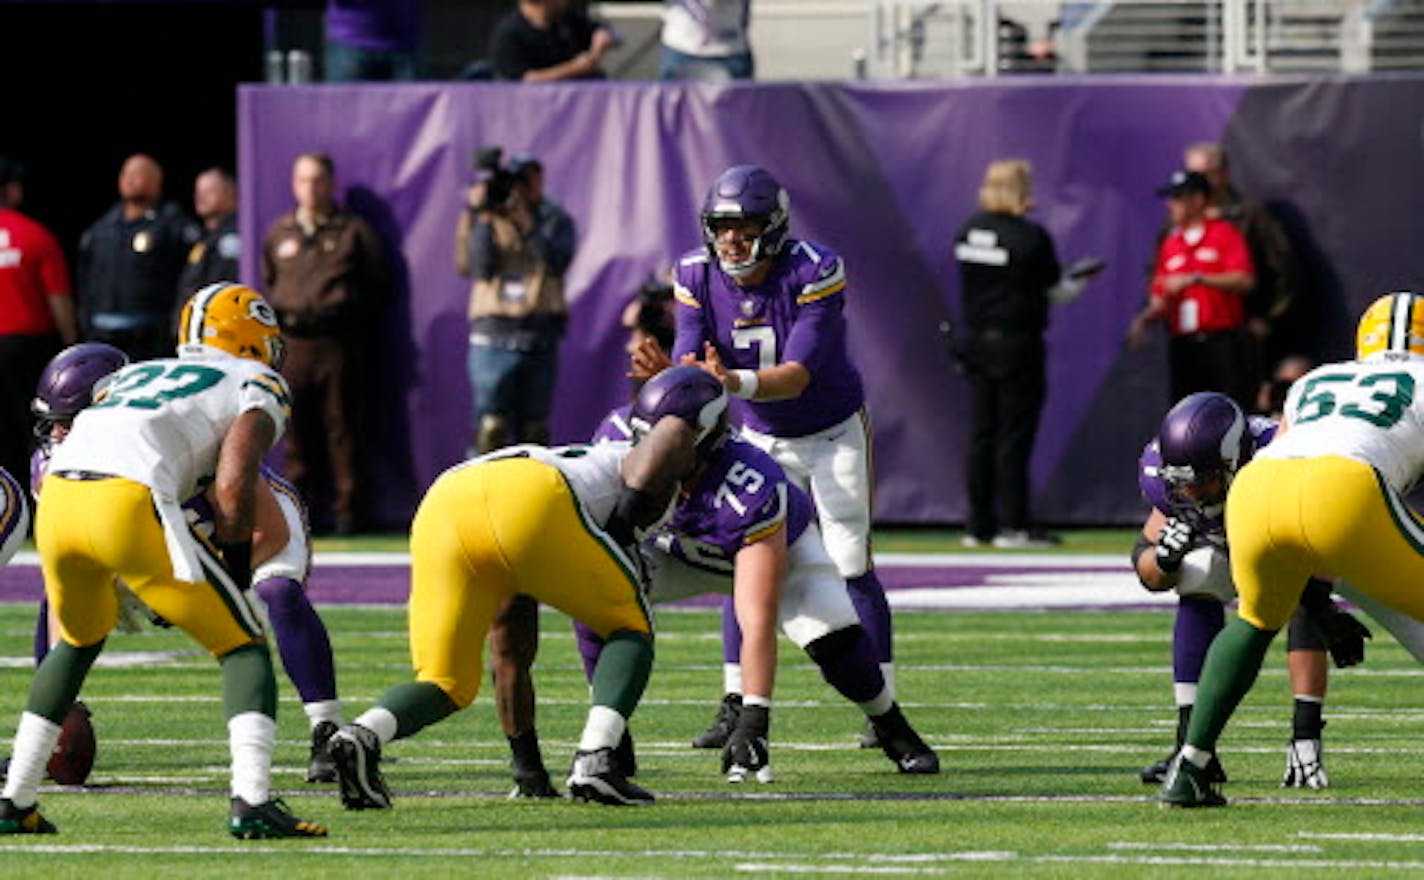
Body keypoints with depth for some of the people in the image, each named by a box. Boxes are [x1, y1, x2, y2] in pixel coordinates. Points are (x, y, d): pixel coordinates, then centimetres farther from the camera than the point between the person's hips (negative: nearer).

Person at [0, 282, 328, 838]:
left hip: (57, 500, 6)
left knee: (78, 642, 32)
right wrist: (235, 571, 11)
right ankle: (251, 802, -12)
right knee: (244, 647, 6)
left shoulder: (135, 375, 35)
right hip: (130, 504, -6)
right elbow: (233, 484, -1)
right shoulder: (259, 386, 17)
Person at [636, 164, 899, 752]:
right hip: (762, 438, 4)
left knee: (850, 565, -9)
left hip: (833, 433, -4)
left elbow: (797, 376, -34)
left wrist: (735, 381, -52)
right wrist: (666, 375, -46)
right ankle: (736, 707, -1)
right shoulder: (699, 277, -13)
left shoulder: (814, 273, -27)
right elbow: (690, 364, -22)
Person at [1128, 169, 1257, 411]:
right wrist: (1143, 320, -3)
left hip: (1221, 343, -5)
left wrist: (1195, 279, -14)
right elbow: (1160, 302, 17)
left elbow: (1244, 280, -12)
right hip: (1182, 344, 5)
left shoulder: (1225, 235, 2)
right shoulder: (1170, 244, 17)